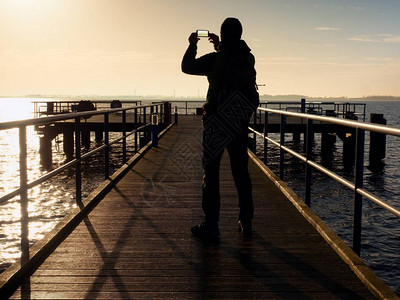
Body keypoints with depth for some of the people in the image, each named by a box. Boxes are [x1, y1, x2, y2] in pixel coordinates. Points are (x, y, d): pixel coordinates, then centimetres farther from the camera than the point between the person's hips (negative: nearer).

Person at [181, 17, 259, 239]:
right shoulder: (249, 58, 2)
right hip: (240, 123, 4)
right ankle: (246, 223, 15)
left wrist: (192, 45, 14)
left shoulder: (214, 60, -12)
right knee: (241, 171, 11)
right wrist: (220, 47, 31)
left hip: (216, 122, -4)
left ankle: (211, 225, 2)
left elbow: (187, 67, 1)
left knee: (211, 172, 2)